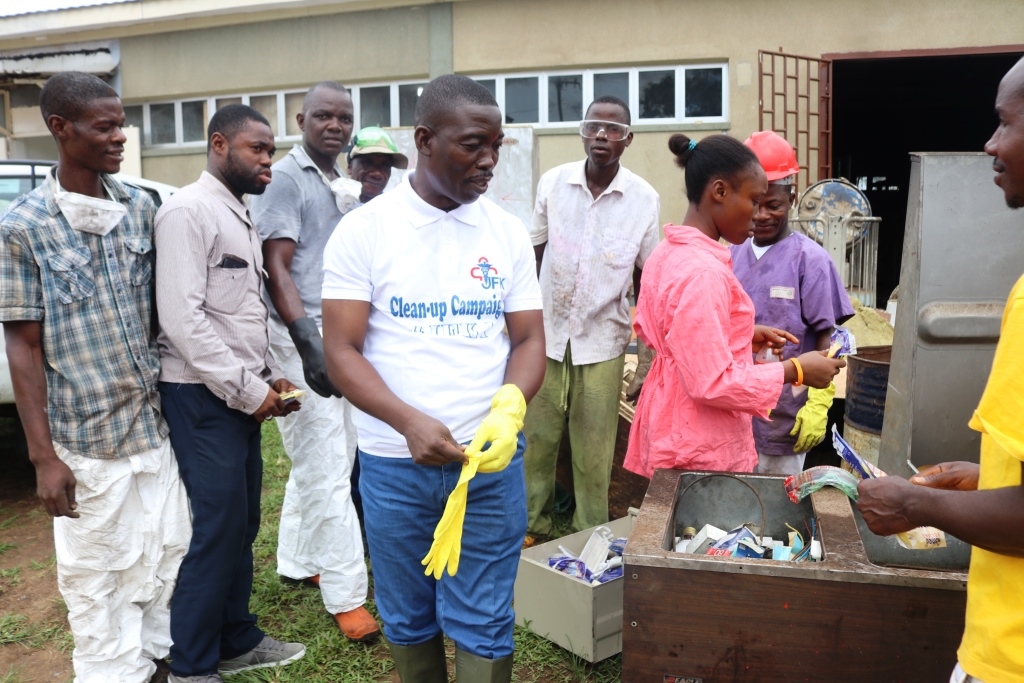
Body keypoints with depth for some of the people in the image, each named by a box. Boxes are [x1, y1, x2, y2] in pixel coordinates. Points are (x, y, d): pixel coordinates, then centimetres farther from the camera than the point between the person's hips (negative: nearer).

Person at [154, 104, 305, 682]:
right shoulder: (188, 211, -12)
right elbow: (182, 316, -19)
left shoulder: (242, 218, 17)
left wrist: (270, 374, 10)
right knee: (218, 528, -3)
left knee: (243, 524, 14)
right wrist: (249, 390, -16)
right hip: (203, 397, -8)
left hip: (242, 395, 9)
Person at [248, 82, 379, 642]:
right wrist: (308, 342, -24)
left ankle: (299, 562, 31)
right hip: (302, 337, -8)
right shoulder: (285, 178, -9)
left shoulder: (340, 186, 16)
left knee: (323, 460, 15)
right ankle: (346, 595, 5)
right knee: (326, 468, -4)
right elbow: (277, 269, -15)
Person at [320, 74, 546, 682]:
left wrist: (510, 405, -18)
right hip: (395, 460, -1)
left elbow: (529, 339, 3)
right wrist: (410, 422, -22)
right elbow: (342, 350, -7)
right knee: (408, 620, 16)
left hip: (492, 459, 1)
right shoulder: (364, 230, -4)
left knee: (484, 629, 7)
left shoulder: (509, 232, 3)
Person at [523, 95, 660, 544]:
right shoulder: (553, 182, -2)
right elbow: (534, 255, 7)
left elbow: (645, 276, 5)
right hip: (547, 333, 1)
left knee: (594, 451, 7)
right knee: (535, 439, 8)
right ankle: (531, 526, 26)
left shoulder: (644, 198, -5)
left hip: (603, 341, -1)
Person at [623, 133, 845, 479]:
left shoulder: (667, 252, 5)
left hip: (670, 426, 9)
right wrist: (795, 371, -14)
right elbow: (713, 384, -26)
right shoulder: (703, 272, -24)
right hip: (702, 450, -9)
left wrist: (743, 335, 13)